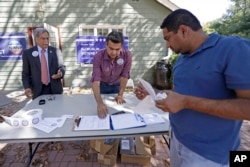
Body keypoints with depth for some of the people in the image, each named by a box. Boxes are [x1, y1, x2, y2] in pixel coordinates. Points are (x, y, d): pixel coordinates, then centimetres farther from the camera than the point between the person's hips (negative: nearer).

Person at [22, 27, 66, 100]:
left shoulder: (56, 51, 2)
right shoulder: (28, 53, 0)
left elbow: (61, 67, 5)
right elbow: (25, 73, 3)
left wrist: (60, 73, -18)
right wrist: (27, 87, -11)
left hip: (55, 88, 1)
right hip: (38, 90, -1)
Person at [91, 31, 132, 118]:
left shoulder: (127, 55, -29)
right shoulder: (98, 56, -31)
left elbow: (124, 76, -20)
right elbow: (96, 80, -38)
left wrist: (120, 95, -17)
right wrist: (100, 103, -50)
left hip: (117, 85, 1)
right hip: (102, 85, -1)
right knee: (102, 109, 12)